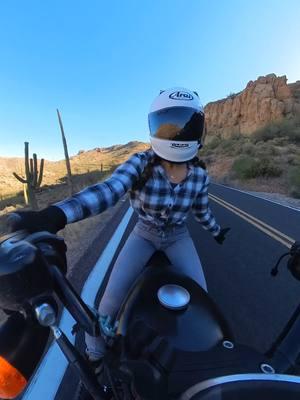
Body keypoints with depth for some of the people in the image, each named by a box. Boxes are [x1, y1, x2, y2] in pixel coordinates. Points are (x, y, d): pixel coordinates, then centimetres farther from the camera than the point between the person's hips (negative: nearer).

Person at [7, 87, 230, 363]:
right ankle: (95, 348, 21)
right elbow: (107, 191, -41)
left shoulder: (200, 175, -14)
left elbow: (201, 210, 4)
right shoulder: (140, 163, -24)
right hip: (144, 234, -2)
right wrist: (54, 215, -58)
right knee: (114, 294, -14)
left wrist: (216, 231, 21)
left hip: (178, 237, 3)